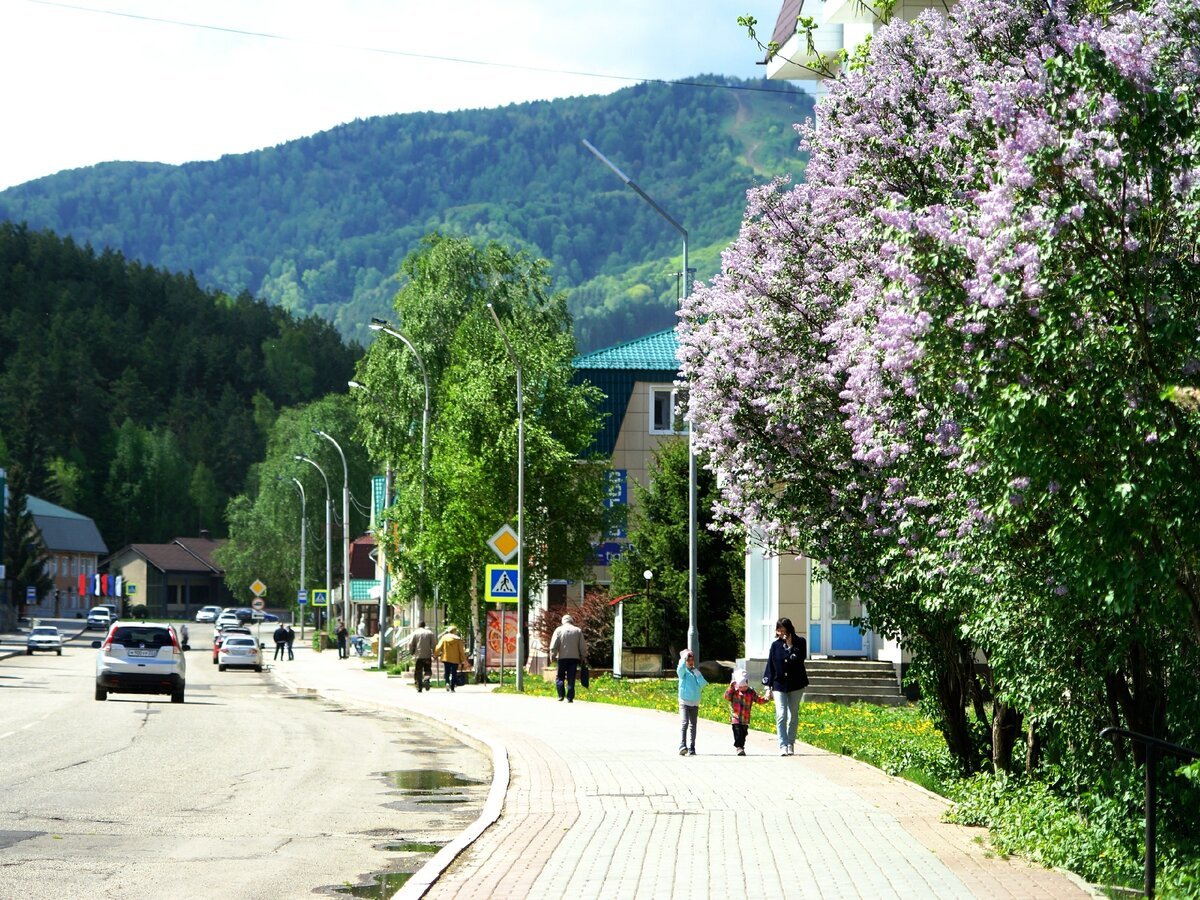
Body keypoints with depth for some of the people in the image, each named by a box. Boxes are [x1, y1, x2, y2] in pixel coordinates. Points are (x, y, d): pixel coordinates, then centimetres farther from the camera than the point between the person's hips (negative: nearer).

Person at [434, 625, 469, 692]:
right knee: (454, 673, 4)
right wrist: (464, 660, 2)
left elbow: (439, 647, -2)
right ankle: (452, 688, 1)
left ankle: (447, 682, -12)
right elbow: (461, 650, -3)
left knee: (447, 672, 13)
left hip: (446, 658, 2)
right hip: (455, 659, -2)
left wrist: (435, 655, 8)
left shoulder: (444, 637, 0)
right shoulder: (458, 639, -5)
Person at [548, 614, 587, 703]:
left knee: (559, 677, 9)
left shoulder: (559, 630, 2)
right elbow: (583, 646, 6)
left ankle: (561, 695, -2)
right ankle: (570, 698, 0)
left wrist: (552, 656, 1)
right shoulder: (578, 630, 6)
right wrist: (584, 657, 12)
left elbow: (554, 645, -3)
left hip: (562, 658, -1)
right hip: (574, 657, 1)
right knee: (571, 679, 3)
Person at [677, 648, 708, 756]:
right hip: (684, 703, -5)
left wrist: (697, 674, -6)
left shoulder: (697, 672, 12)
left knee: (693, 726, 7)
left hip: (695, 703, 5)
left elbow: (703, 684, 0)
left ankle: (691, 748, 12)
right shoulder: (683, 672, 1)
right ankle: (682, 746, -31)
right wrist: (684, 657, -24)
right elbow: (680, 668, -25)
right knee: (684, 723, -19)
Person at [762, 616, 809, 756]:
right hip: (779, 685, 0)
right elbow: (770, 665, 6)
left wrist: (790, 646, -18)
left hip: (796, 685, 0)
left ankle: (791, 744, 19)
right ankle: (783, 746, -15)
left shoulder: (800, 642, -1)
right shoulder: (776, 645, 4)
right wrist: (768, 686, 3)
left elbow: (799, 659, -16)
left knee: (793, 716, 8)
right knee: (781, 716, -11)